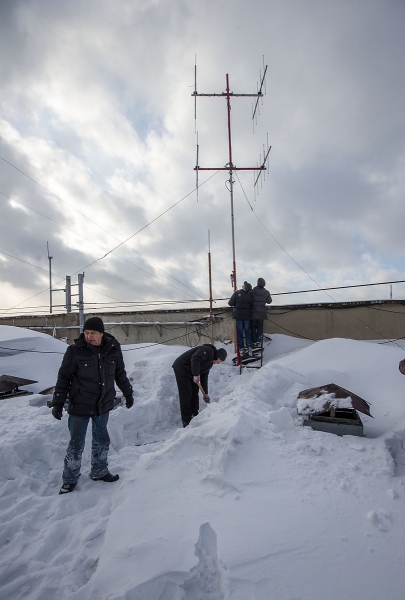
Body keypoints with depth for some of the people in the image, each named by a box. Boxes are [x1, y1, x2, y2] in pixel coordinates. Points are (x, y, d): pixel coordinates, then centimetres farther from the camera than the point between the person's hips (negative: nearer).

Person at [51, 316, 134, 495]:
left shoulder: (113, 349, -6)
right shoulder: (75, 350, -16)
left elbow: (120, 374, 10)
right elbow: (63, 378, -8)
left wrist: (128, 393, 15)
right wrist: (57, 403, -9)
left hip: (103, 405, 4)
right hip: (79, 406, -4)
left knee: (101, 440, 17)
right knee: (76, 444, 5)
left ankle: (99, 472, 37)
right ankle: (70, 480, 24)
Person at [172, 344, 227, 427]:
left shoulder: (210, 363, 15)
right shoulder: (208, 351, -15)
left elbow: (204, 377, 19)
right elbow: (195, 359, -31)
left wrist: (206, 394, 19)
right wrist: (196, 375, -31)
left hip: (190, 373, 10)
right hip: (181, 368, -10)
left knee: (194, 393, 11)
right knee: (186, 395, -8)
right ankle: (186, 422, -3)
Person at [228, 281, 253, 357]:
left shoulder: (236, 293, -15)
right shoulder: (250, 296, -8)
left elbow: (230, 303, -13)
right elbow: (251, 306, 0)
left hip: (238, 316, -1)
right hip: (247, 316, 2)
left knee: (240, 332, 7)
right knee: (247, 332, 11)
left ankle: (241, 348, 9)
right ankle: (249, 348, 6)